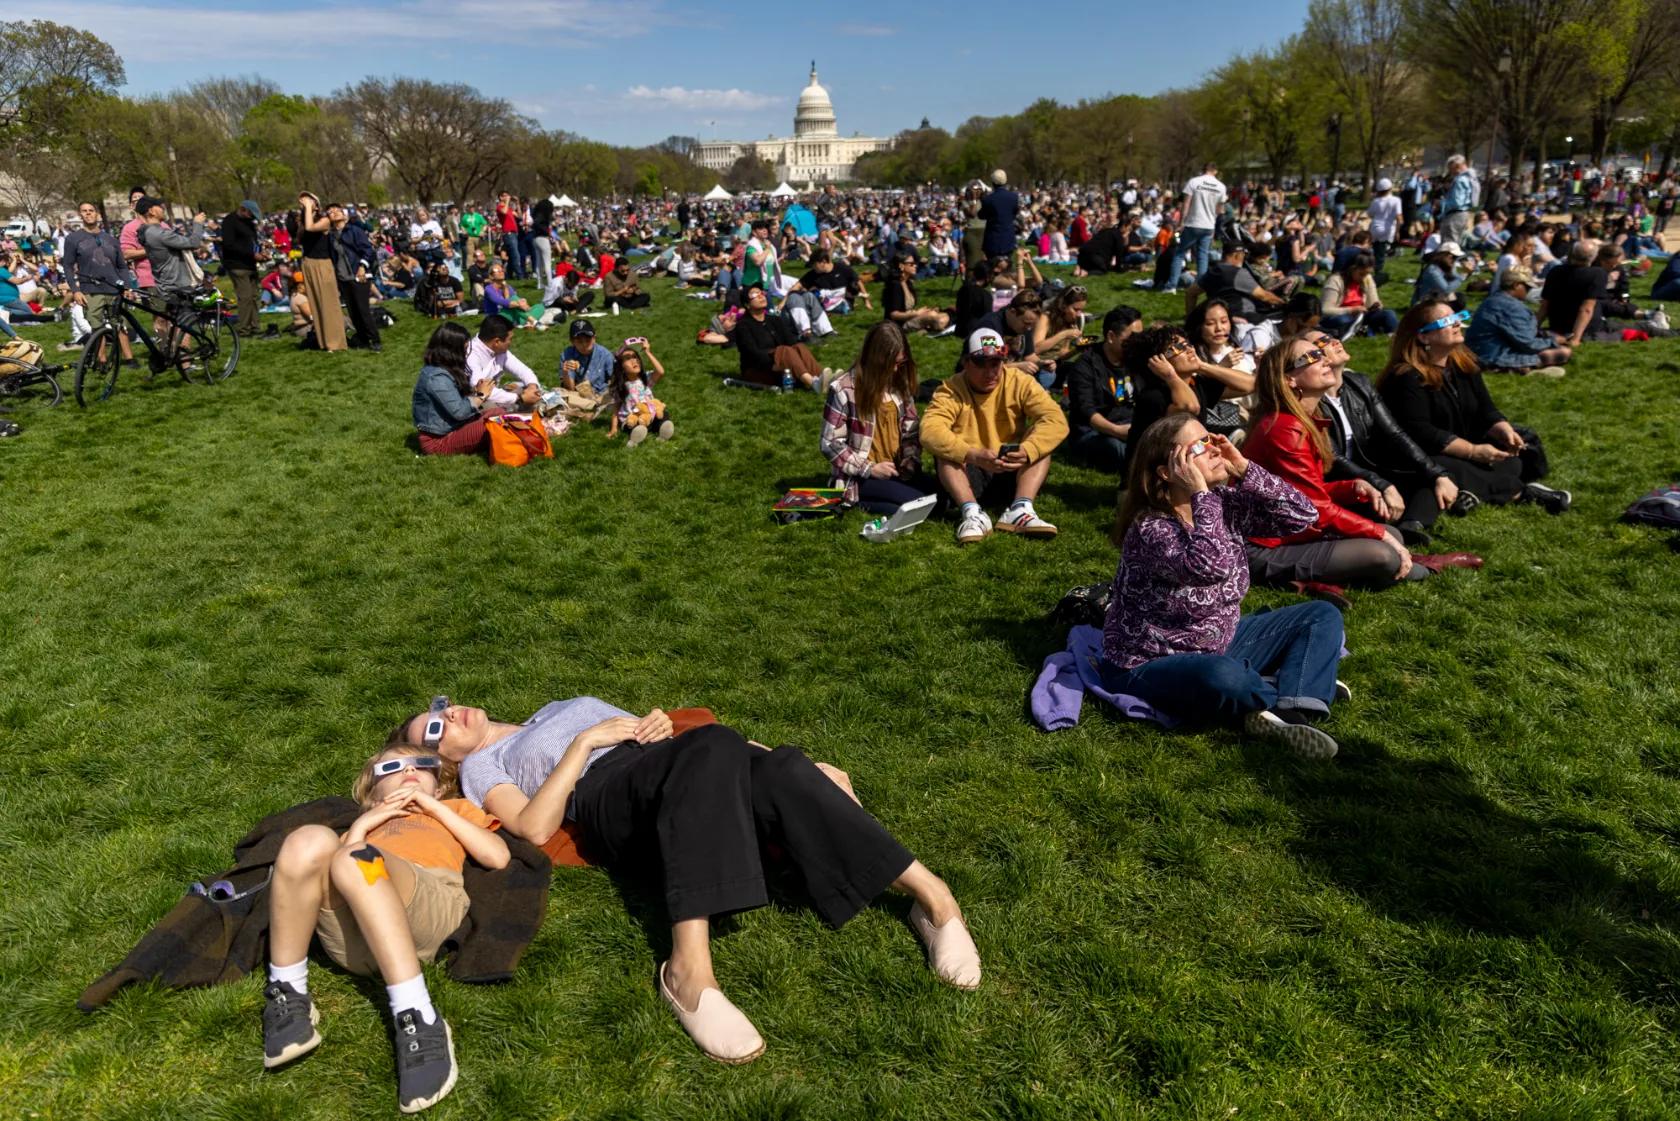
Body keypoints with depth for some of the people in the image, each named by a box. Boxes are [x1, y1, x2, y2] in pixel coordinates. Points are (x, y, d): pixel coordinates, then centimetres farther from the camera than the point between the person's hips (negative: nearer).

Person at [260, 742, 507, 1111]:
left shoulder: (454, 807, 37)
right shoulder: (365, 821, 40)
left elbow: (498, 856, 15)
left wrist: (436, 808, 16)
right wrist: (361, 825, 11)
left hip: (430, 901, -2)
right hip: (350, 933, 2)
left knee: (353, 862, -33)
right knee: (309, 841, -25)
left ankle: (417, 1019, -37)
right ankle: (287, 996, -16)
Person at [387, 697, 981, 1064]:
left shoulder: (561, 706, 39)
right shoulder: (480, 767, 22)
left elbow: (640, 730, 32)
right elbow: (535, 826, 1)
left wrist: (660, 724, 9)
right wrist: (585, 740, -2)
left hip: (662, 765, 5)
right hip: (610, 797, -5)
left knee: (775, 775, -31)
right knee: (714, 745, -39)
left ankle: (931, 894, -34)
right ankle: (689, 969, -48)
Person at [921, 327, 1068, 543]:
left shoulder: (1020, 382, -9)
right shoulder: (952, 390, -14)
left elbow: (1056, 420, -21)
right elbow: (930, 430, -31)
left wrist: (1027, 450, -40)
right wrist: (973, 455, -46)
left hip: (1012, 470, 2)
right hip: (969, 472, -2)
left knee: (1040, 441, -22)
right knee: (945, 453, -28)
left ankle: (1020, 510, -36)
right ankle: (973, 513, -41)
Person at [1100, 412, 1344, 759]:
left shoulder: (1224, 503, -4)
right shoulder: (1150, 529, -26)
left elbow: (1301, 515, -6)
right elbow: (1211, 566, -43)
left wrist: (1244, 470, -16)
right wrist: (1201, 494, -33)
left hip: (1219, 644, 9)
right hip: (1151, 665, -8)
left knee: (1323, 616, 3)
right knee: (1223, 676, -40)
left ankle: (1284, 714, -20)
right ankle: (1299, 693, -6)